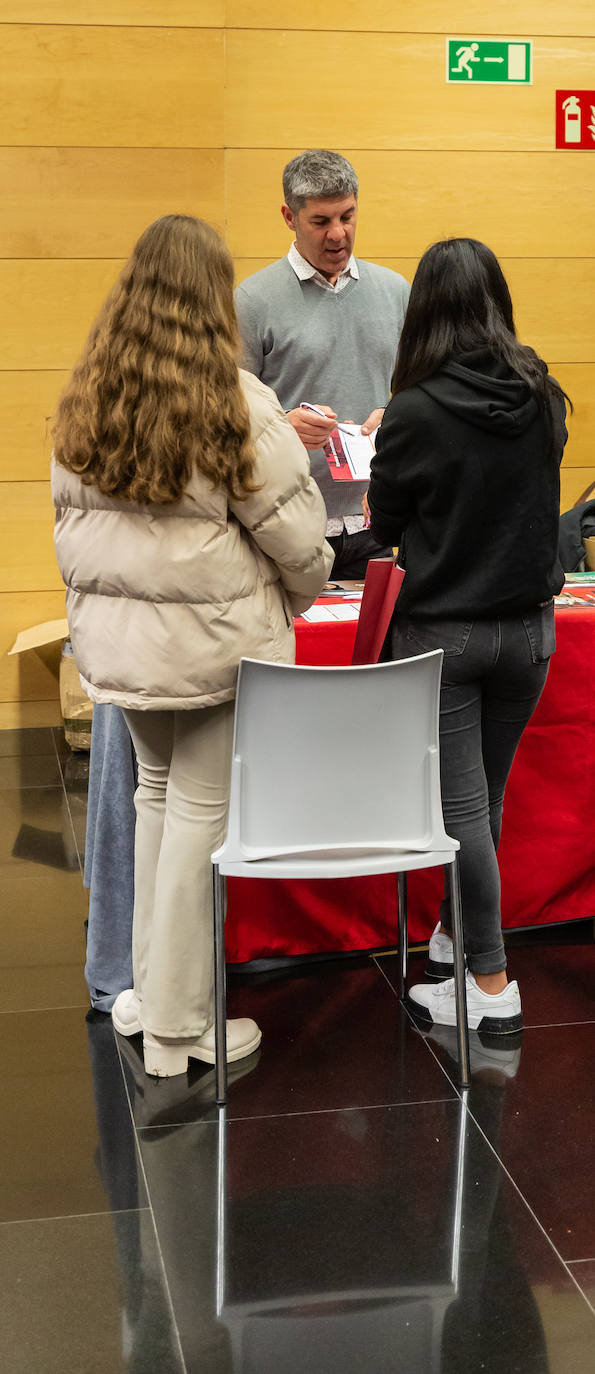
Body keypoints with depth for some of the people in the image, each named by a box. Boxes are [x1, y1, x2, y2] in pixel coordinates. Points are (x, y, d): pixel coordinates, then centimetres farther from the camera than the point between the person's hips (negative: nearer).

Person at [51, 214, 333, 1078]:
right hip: (217, 645, -6)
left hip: (118, 638, 6)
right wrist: (301, 596, 8)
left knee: (156, 793, 22)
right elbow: (296, 534, -12)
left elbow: (71, 520, 10)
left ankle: (150, 986, 30)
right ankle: (178, 1029, 14)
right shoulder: (238, 406, -16)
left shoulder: (84, 399, 2)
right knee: (202, 813, 4)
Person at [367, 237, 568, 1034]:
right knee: (486, 795, 19)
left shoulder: (415, 413, -17)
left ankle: (491, 984, 9)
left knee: (460, 804, 3)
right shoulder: (544, 398, -3)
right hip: (528, 627, 5)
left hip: (442, 633, -5)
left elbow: (387, 526, -2)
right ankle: (459, 931, 37)